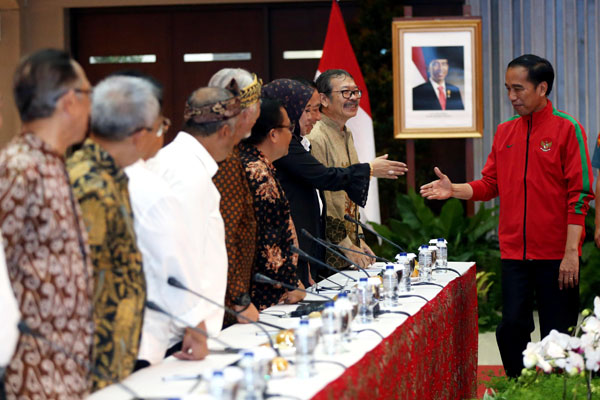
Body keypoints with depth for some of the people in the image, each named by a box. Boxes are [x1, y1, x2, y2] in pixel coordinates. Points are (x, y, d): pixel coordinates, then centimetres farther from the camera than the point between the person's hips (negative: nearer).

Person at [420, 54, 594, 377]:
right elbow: (490, 185, 14)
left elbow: (580, 194, -8)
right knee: (511, 329, 3)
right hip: (514, 253, 4)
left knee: (557, 337, 1)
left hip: (556, 254, -4)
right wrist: (454, 190, -5)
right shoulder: (504, 132, 11)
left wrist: (571, 252, -13)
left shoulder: (567, 130, -5)